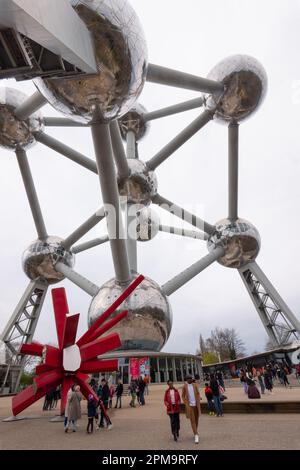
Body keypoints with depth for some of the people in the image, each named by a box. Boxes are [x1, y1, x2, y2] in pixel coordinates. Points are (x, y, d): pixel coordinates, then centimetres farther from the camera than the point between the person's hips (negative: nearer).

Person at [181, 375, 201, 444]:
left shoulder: (195, 385, 0)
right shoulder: (184, 386, -5)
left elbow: (198, 394, 7)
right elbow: (183, 396, 3)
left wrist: (198, 402, -3)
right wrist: (186, 404, -5)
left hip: (196, 404, 2)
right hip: (190, 405, -2)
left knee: (196, 419, 14)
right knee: (192, 420, -6)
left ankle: (195, 432, 36)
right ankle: (196, 435, 0)